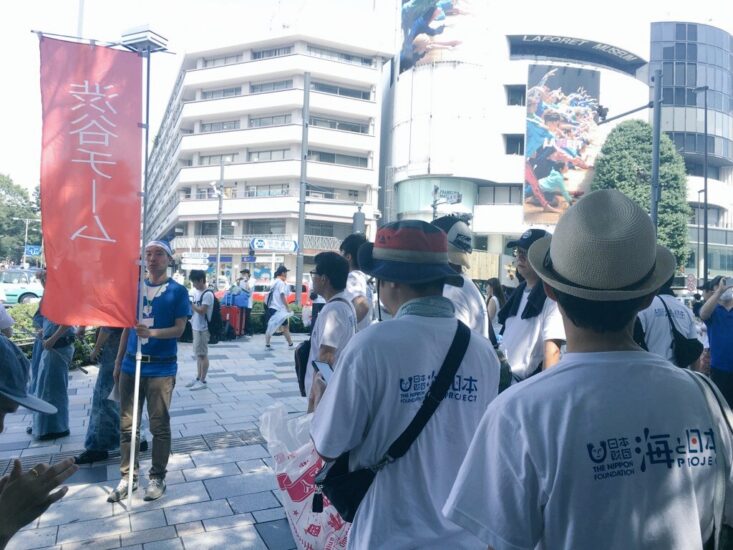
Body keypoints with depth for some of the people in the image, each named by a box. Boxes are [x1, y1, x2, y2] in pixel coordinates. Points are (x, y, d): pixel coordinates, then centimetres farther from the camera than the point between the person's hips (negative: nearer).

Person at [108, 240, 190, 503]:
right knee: (127, 424, 10)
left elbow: (179, 328, -9)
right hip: (131, 366, 4)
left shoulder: (177, 291, -3)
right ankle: (127, 477, 23)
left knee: (159, 426, 5)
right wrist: (118, 361, 15)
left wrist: (152, 333, -26)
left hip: (161, 368, -4)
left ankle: (157, 477, 18)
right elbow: (127, 326, 15)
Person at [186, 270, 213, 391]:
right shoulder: (196, 291, 11)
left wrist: (189, 303, -20)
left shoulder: (207, 294, -17)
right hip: (196, 327, 9)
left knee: (203, 354, -1)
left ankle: (202, 381, 5)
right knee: (198, 354, 14)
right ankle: (198, 378, 23)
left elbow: (202, 311, -22)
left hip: (202, 328, -9)